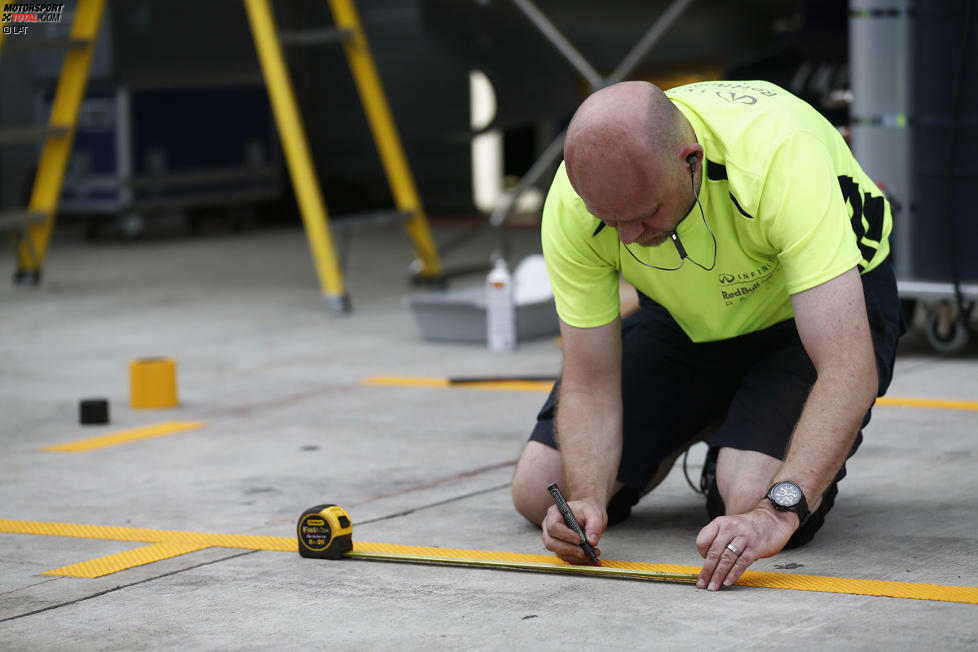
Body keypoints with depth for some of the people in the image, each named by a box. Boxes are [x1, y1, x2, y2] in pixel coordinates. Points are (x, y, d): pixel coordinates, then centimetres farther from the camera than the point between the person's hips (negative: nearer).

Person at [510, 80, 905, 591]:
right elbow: (590, 381, -18)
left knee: (753, 500, -29)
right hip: (687, 318, 4)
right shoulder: (572, 203, -27)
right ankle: (707, 425, 20)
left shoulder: (780, 158, -41)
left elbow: (852, 371, -45)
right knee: (538, 493, -4)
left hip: (818, 301, -4)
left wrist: (778, 510, -56)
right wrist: (586, 501, -37)